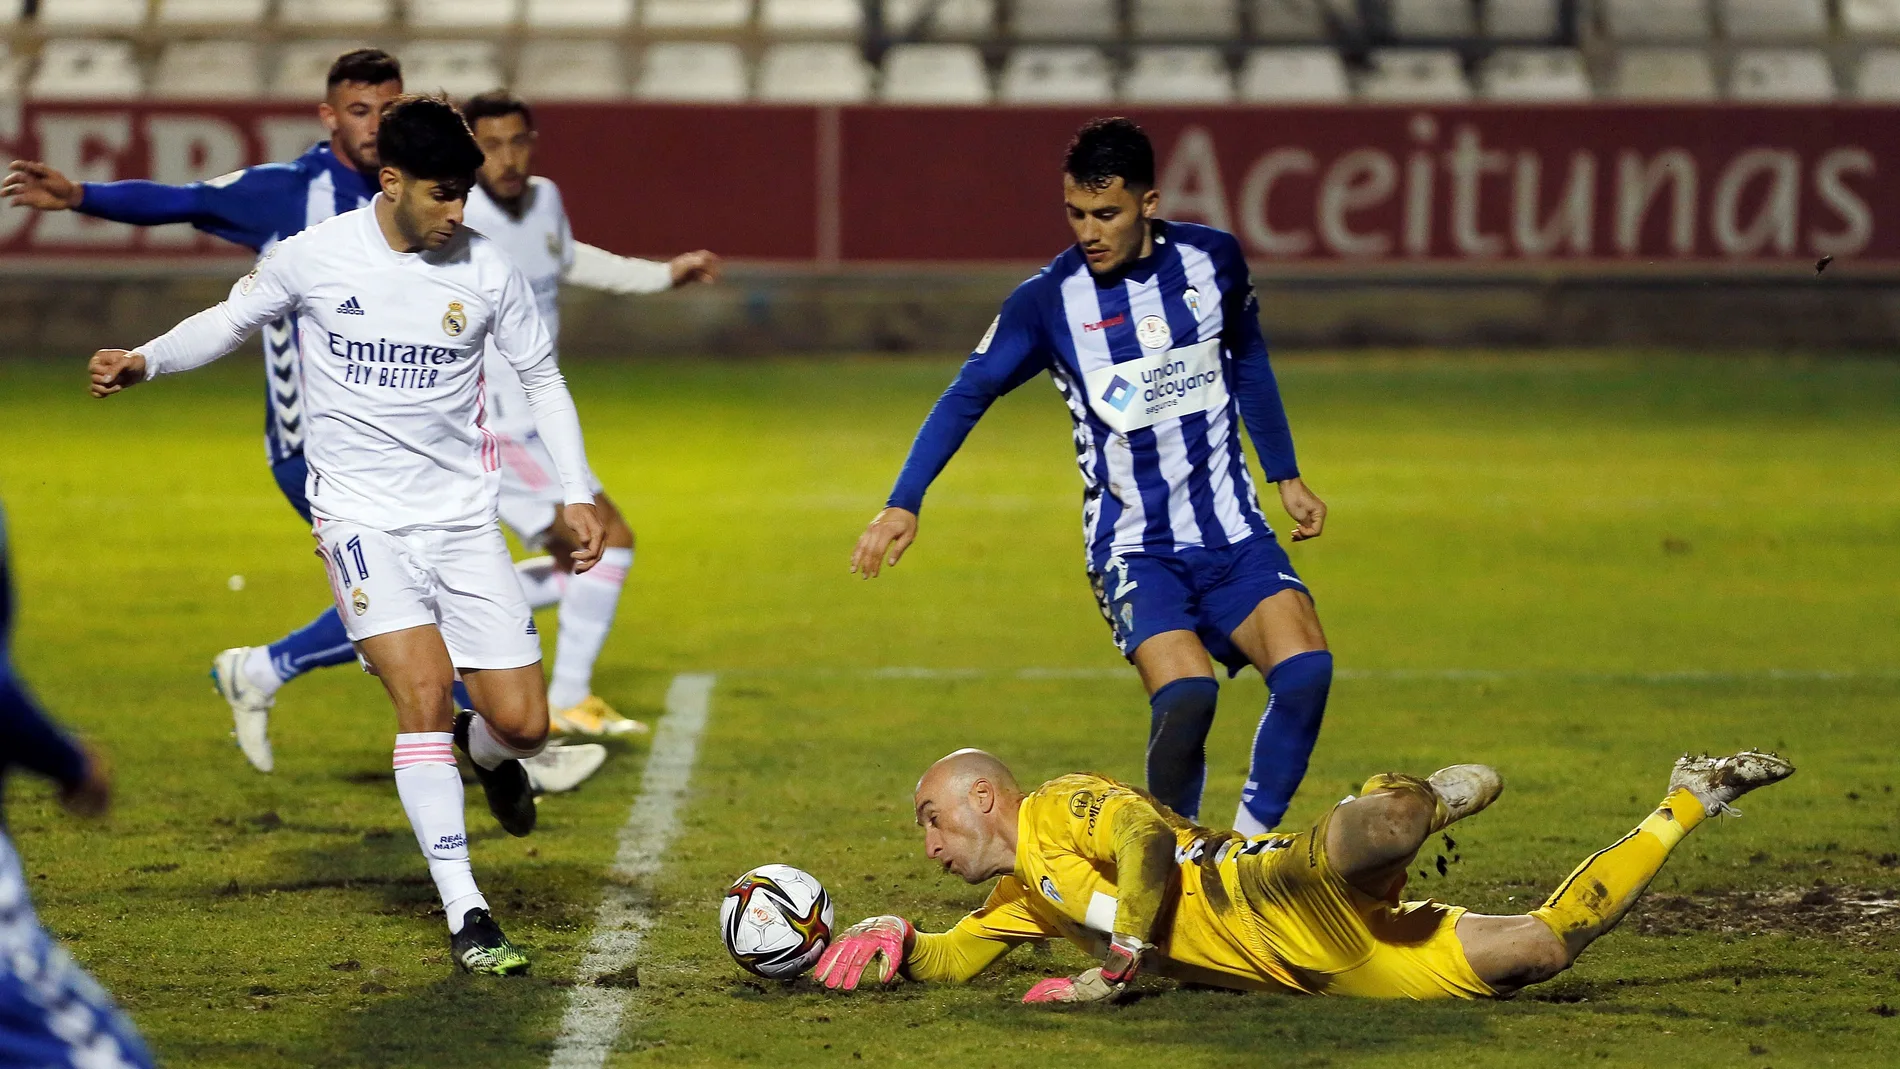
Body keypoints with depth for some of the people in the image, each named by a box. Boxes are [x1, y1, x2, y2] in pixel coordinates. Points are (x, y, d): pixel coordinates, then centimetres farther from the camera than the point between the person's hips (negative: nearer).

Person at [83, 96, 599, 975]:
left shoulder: (485, 269, -3)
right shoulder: (314, 257, -7)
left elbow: (541, 377, 10)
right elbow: (231, 321, 11)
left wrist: (576, 494, 4)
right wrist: (144, 360, -5)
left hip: (463, 515, 2)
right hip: (361, 515, -2)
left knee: (522, 722, -4)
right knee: (424, 692, -20)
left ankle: (486, 755, 37)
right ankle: (465, 916, -15)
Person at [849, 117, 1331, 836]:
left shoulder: (1212, 258, 1)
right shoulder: (1048, 300, -7)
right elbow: (967, 396, -3)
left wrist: (1285, 475, 23)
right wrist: (904, 504, -13)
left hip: (1233, 534, 3)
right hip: (1134, 547, -3)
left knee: (1305, 669, -21)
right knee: (1186, 693, -27)